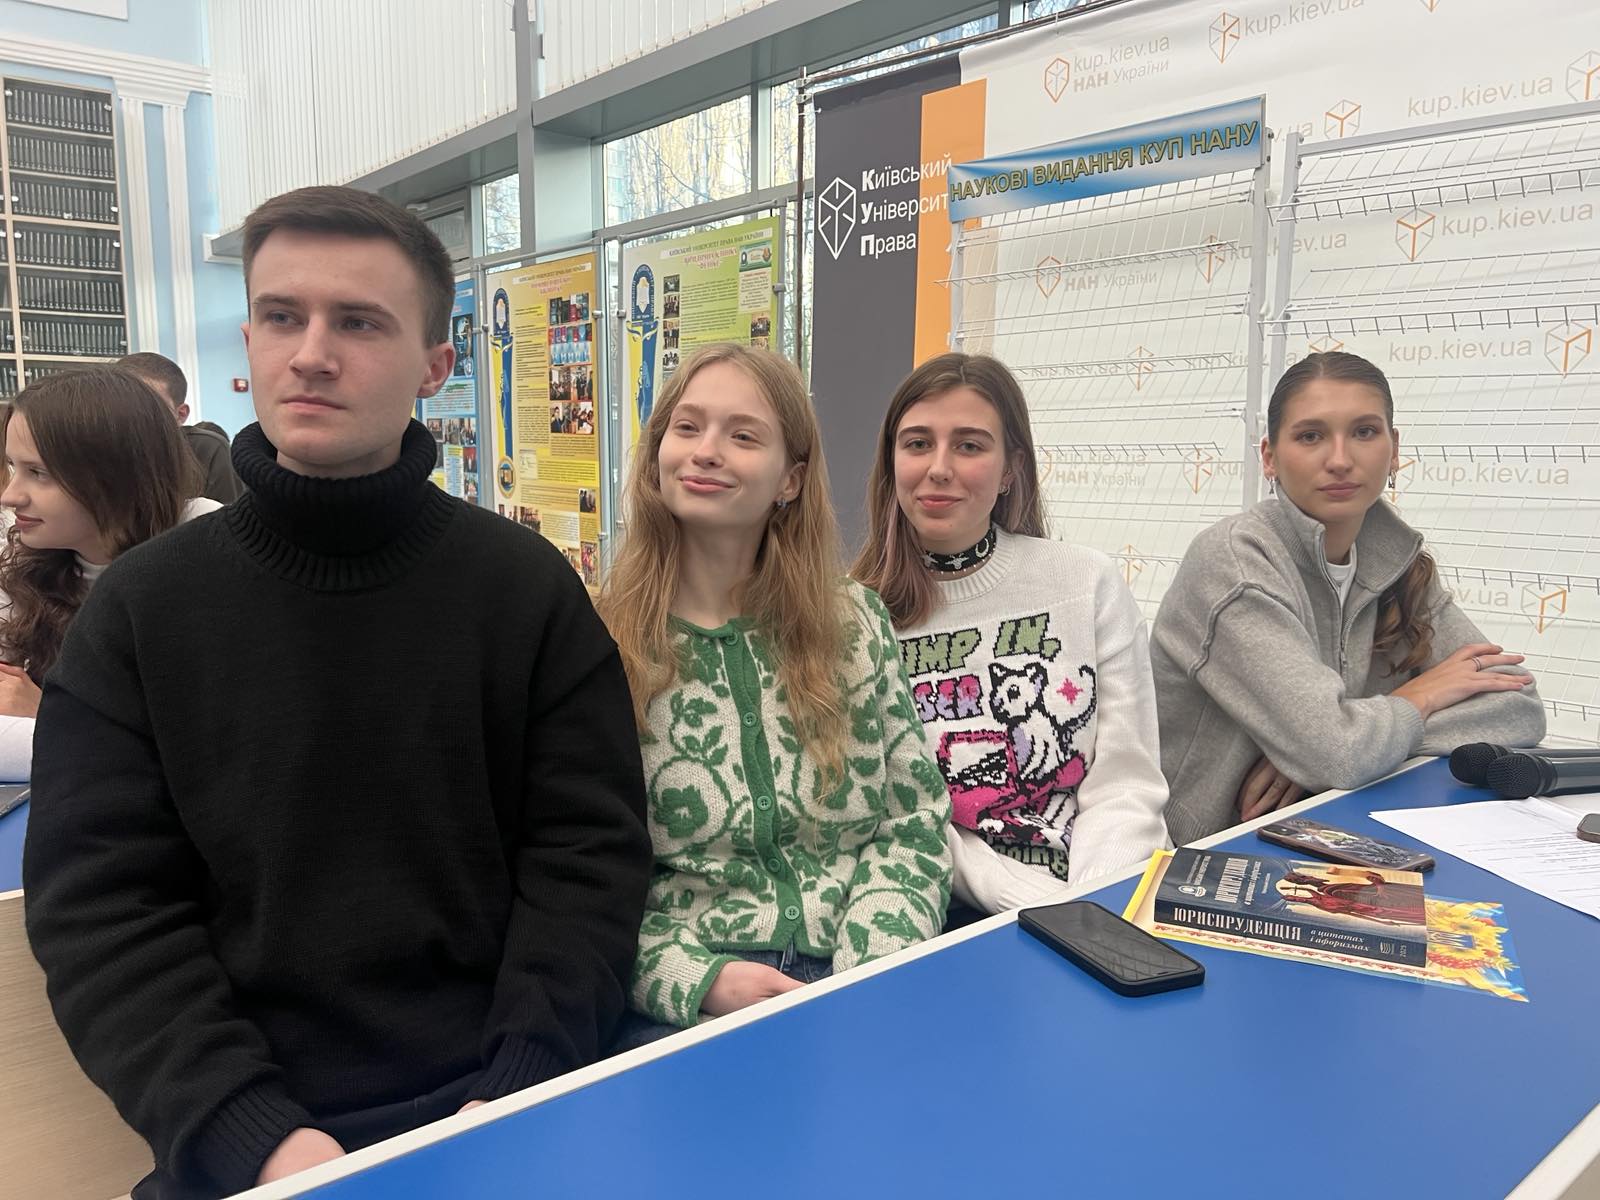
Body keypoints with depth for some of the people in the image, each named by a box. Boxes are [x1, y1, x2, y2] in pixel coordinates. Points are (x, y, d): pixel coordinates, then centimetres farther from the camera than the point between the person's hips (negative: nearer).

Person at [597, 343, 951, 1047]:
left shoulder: (854, 623, 6)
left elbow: (914, 821, 6)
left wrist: (873, 972, -9)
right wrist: (698, 978, -16)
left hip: (855, 989, 4)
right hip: (682, 1005, -3)